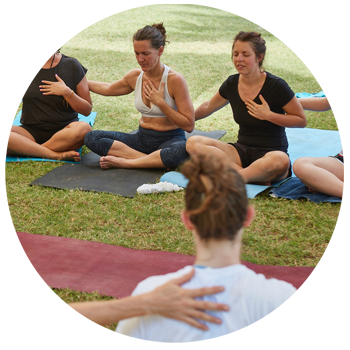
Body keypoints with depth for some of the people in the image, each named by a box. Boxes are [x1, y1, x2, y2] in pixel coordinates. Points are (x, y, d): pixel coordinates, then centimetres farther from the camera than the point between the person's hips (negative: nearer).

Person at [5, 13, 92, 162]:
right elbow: (8, 91, 25)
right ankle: (56, 154, -29)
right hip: (31, 131, 1)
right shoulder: (23, 64, 7)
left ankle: (25, 149, -24)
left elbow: (87, 110, 1)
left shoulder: (72, 66, 0)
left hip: (62, 131, -1)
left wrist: (67, 93, -15)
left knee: (83, 128, -36)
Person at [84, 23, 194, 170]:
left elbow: (189, 125, -16)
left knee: (185, 150, -43)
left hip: (170, 139, -5)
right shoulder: (135, 76, 2)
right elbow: (108, 89, 26)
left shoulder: (175, 80, -14)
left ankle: (125, 162, -26)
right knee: (91, 137, -15)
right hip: (142, 138, 5)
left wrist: (160, 102, -18)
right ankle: (156, 161, -23)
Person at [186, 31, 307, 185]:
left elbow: (301, 120, -4)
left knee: (281, 161, -43)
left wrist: (268, 115, -14)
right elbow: (208, 107, 24)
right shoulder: (231, 84, 4)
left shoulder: (276, 86, -11)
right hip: (241, 151, 5)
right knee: (193, 143, -21)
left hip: (271, 152, -5)